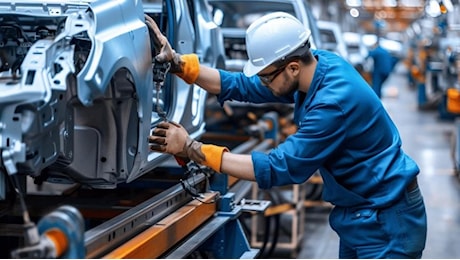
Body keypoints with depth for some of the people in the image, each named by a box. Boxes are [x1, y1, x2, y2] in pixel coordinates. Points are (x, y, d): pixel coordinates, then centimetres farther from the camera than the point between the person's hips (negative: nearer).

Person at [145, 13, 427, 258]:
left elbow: (278, 168, -30)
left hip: (386, 220, -10)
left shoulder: (335, 102, -32)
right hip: (360, 215, 10)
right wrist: (176, 62, -8)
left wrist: (192, 149, -27)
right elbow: (242, 85, 2)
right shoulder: (318, 64, -4)